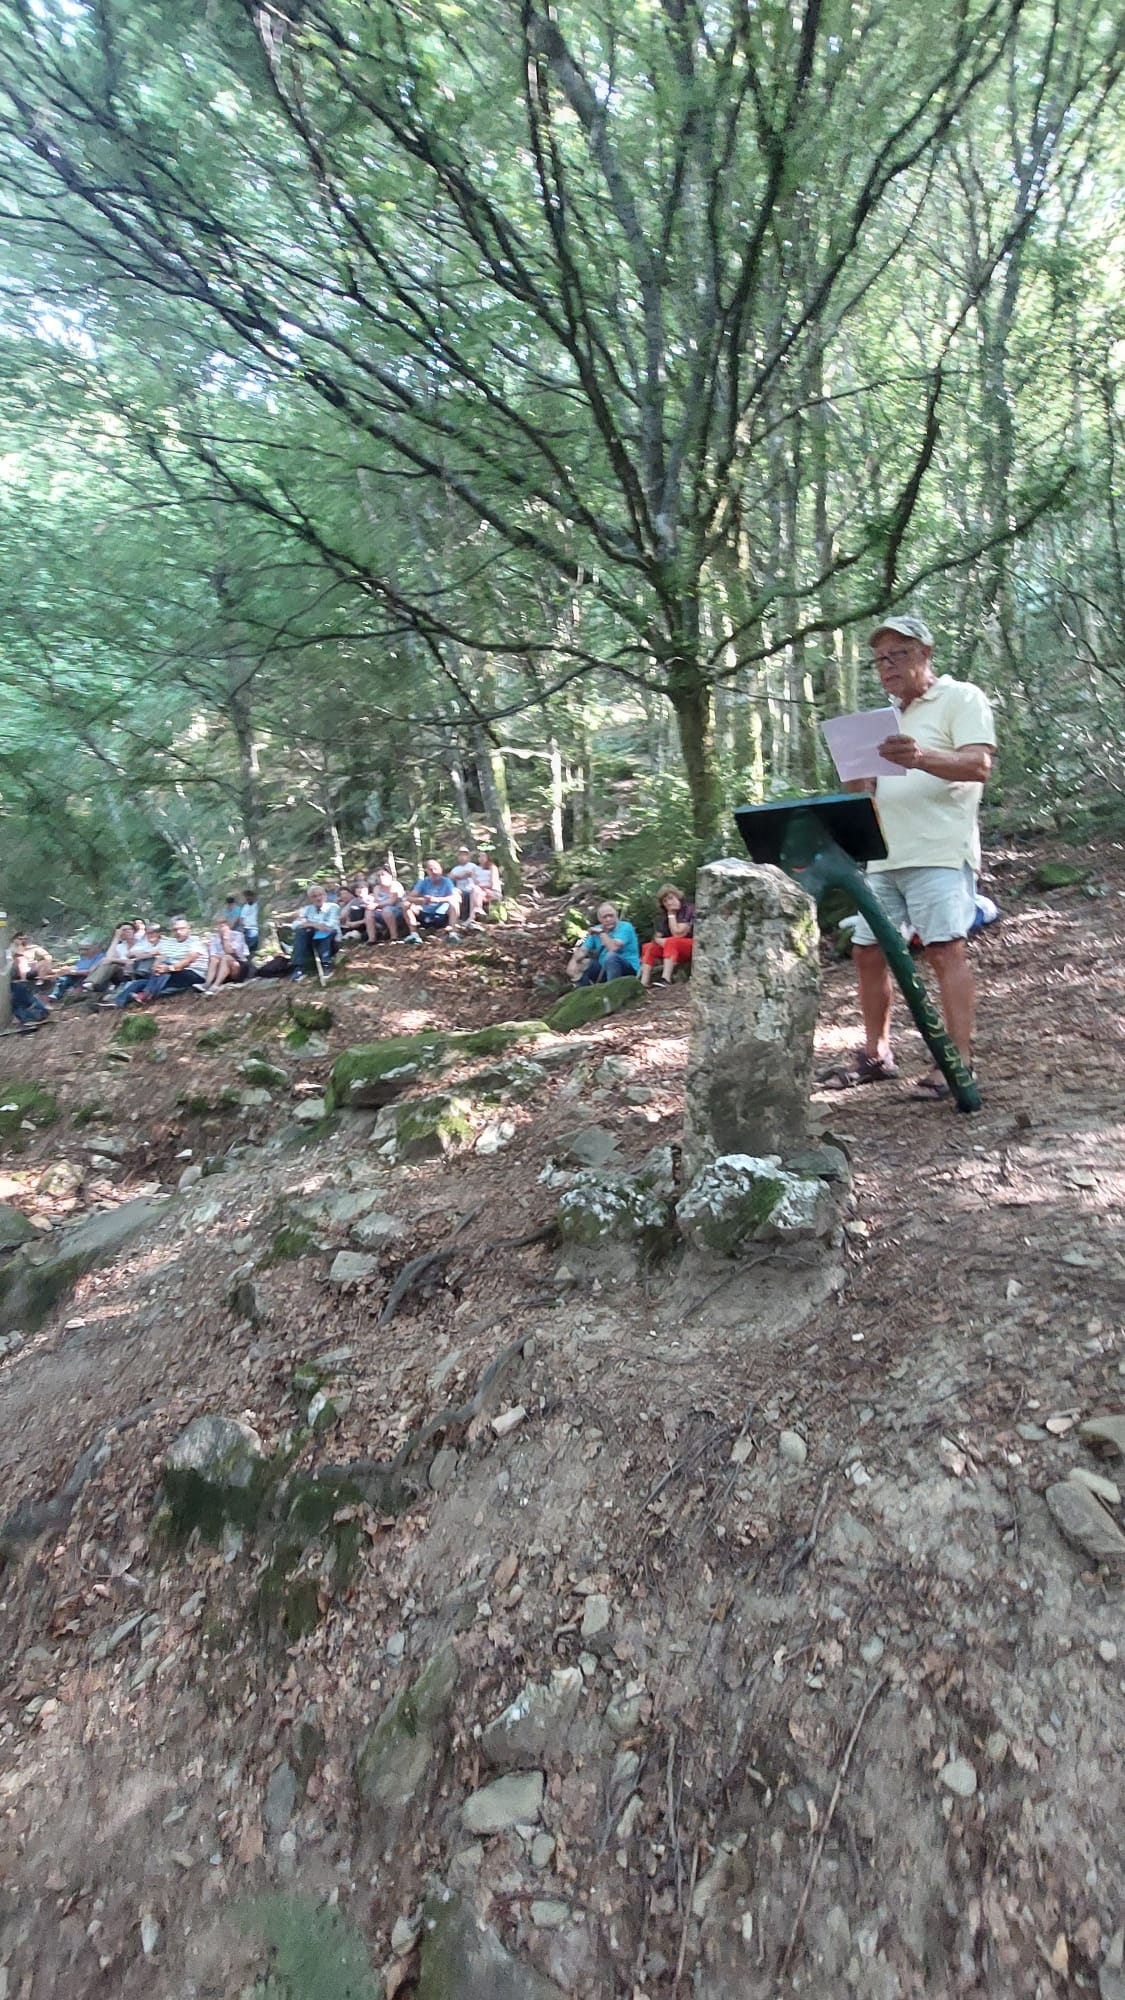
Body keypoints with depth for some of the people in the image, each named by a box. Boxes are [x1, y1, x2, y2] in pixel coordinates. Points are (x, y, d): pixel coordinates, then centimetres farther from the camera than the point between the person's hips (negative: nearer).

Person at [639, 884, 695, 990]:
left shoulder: (689, 909, -11)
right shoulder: (662, 915, 8)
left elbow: (677, 934, -19)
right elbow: (657, 937, 1)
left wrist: (671, 914, -13)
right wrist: (662, 942, -21)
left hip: (693, 948, -7)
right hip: (674, 950, 7)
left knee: (671, 942, -33)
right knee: (647, 947, -10)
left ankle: (666, 979, -48)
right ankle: (643, 984, -28)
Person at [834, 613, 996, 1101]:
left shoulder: (962, 698, 1)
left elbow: (979, 765, -14)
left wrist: (921, 757, -33)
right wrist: (862, 776, 0)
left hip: (939, 852, -7)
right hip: (885, 856, 8)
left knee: (946, 949, -14)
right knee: (867, 950, 6)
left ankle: (959, 1063, -11)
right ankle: (876, 1053, 17)